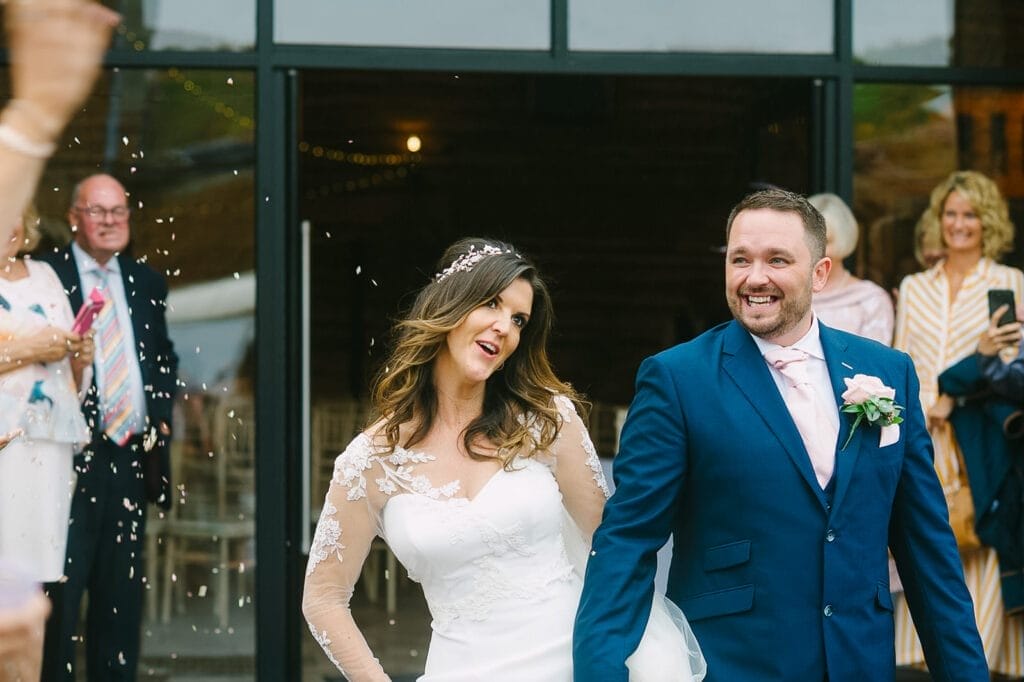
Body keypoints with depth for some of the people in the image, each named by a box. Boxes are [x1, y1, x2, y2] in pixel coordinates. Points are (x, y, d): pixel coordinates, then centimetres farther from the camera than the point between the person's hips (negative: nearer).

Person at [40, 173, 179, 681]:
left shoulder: (147, 283, 14)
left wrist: (161, 414, 11)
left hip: (131, 456, 5)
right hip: (70, 457, -5)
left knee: (122, 593, 10)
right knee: (60, 589, -5)